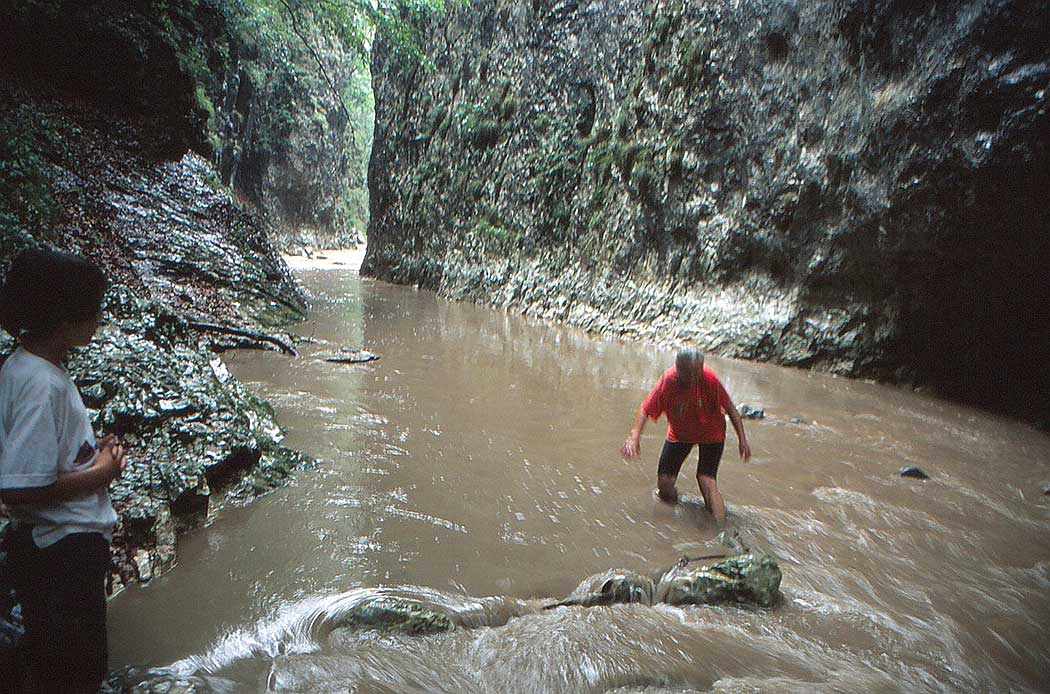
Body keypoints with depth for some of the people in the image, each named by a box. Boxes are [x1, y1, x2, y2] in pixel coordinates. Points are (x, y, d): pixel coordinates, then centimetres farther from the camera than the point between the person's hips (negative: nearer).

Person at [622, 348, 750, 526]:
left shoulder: (709, 379, -28)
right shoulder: (668, 381, -26)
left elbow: (729, 408, -15)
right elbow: (645, 410, -22)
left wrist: (742, 439, -15)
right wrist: (634, 437, -35)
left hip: (710, 433, -2)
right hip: (679, 433, 2)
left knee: (707, 480, -19)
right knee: (664, 481, -1)